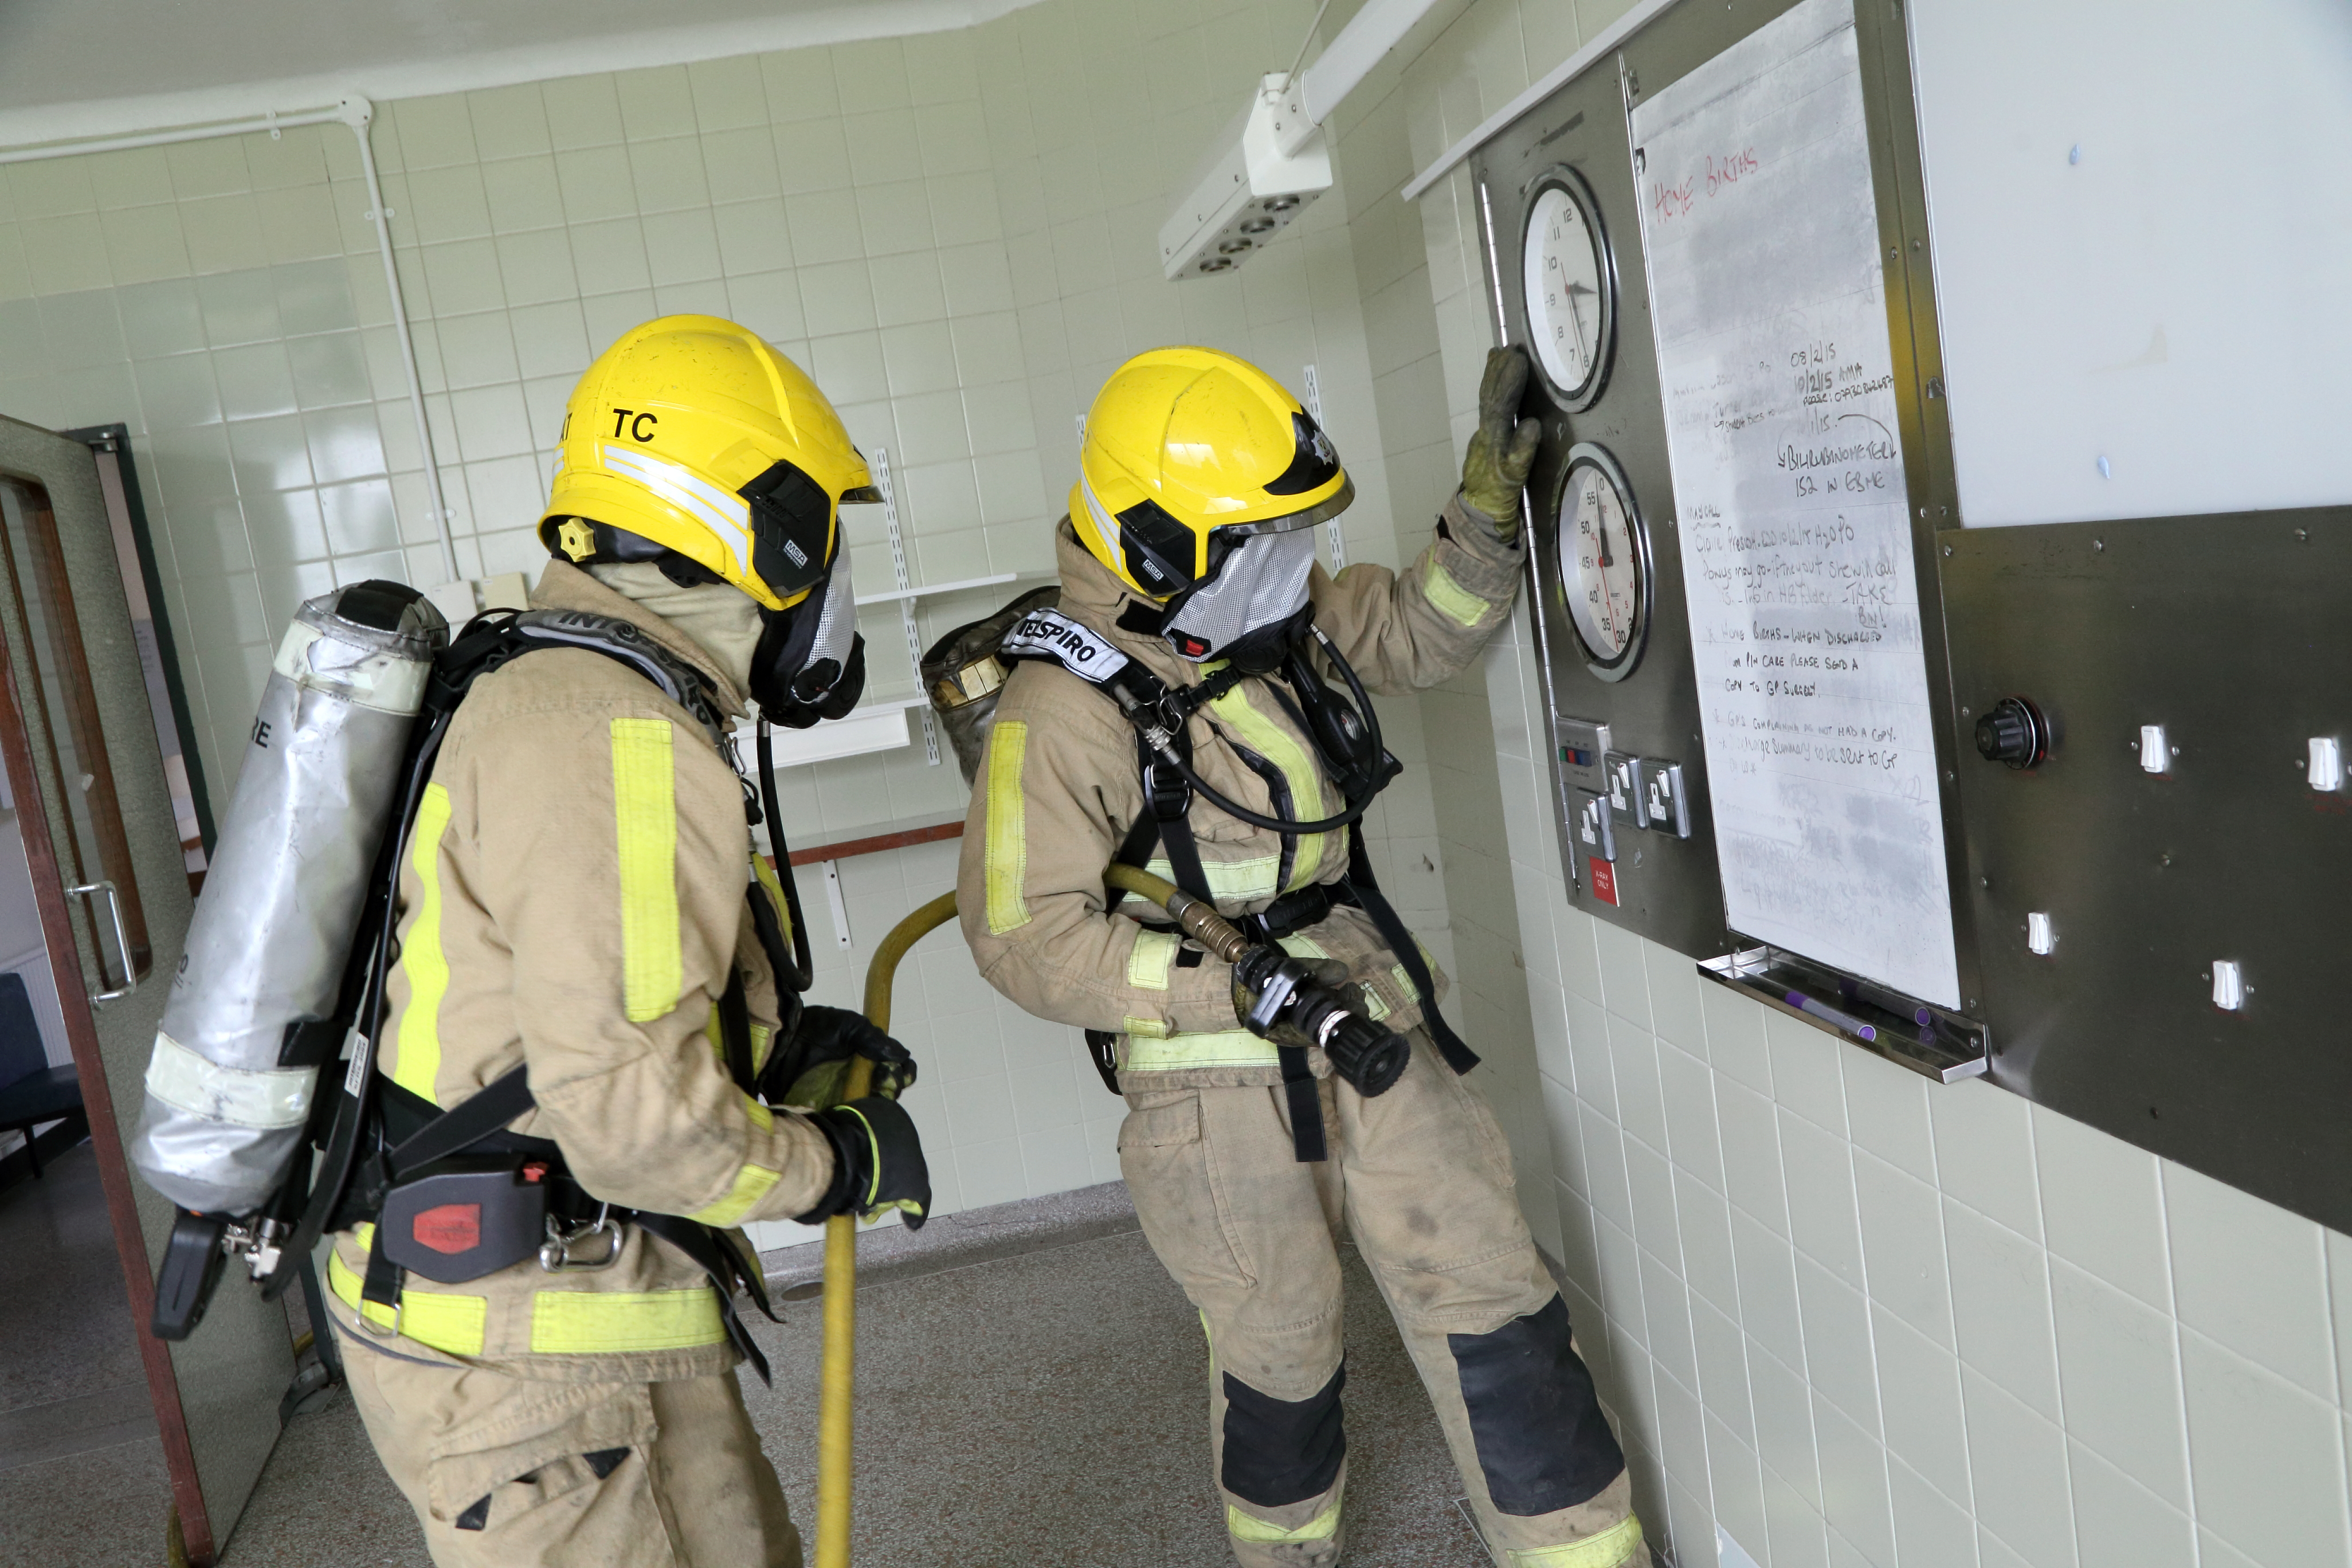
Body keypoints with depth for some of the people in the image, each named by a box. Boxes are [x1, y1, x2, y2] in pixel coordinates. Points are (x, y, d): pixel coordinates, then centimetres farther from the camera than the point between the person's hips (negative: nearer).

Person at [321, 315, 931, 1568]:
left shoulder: (559, 699, 11)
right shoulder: (621, 747, -23)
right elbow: (632, 1110, -27)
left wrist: (775, 1052, 9)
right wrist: (840, 1166, -11)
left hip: (584, 1300, 10)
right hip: (517, 1351, -10)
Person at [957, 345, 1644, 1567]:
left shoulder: (1280, 610, 1)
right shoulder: (1065, 707, -20)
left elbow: (1418, 632, 16)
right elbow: (1027, 937, -21)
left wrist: (1488, 504, -1)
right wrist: (1235, 988, -26)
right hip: (1218, 1084, -5)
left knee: (1492, 1306, 9)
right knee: (1278, 1357, 15)